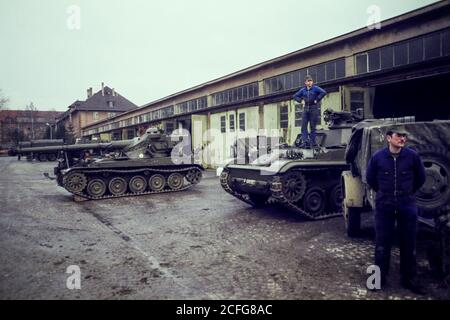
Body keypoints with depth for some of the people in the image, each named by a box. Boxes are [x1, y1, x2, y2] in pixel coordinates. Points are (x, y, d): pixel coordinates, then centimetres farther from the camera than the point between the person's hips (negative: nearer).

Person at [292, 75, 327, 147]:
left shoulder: (315, 88, -2)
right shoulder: (303, 90, 10)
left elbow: (324, 92, -16)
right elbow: (295, 96, 19)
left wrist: (317, 100, -14)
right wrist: (301, 101, 5)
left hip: (314, 109, -4)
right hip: (306, 109, 4)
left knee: (313, 127, 1)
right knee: (304, 126, -4)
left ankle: (312, 142, 6)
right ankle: (304, 141, -5)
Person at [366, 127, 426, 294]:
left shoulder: (412, 155, -6)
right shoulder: (378, 157, -6)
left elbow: (420, 177, 10)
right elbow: (370, 178, 10)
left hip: (407, 204, 1)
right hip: (384, 204, 0)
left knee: (408, 242, 8)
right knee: (382, 242, 6)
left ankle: (409, 279, 23)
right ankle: (380, 276, 19)